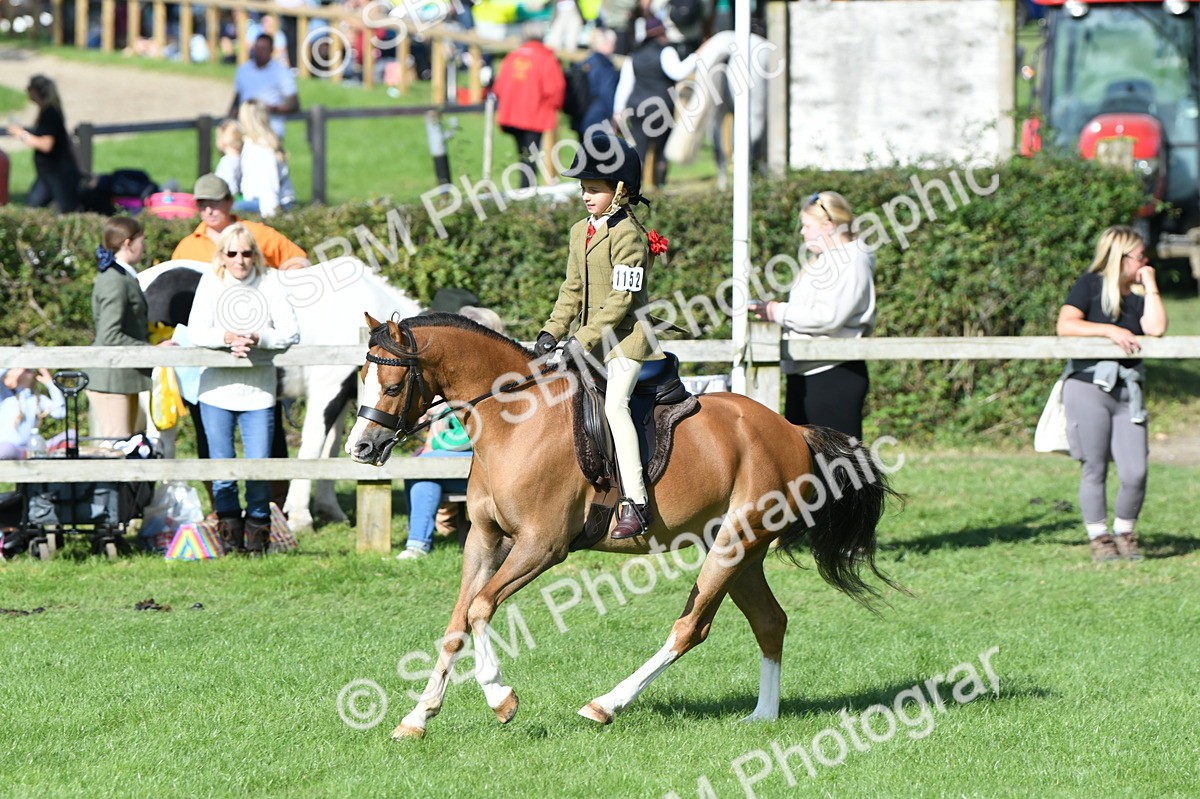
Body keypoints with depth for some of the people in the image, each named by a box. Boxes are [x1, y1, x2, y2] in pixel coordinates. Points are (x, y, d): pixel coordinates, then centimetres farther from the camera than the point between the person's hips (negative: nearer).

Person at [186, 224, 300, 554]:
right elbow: (196, 331, -8)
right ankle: (229, 526, 20)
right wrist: (227, 338, -26)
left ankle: (257, 530, 15)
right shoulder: (210, 283, 1)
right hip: (217, 390, 0)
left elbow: (291, 332, -7)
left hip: (258, 392, 0)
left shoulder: (270, 282, -1)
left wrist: (258, 339, -24)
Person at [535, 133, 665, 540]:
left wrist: (584, 340, -21)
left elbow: (622, 298, -18)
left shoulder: (627, 234, -14)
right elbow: (573, 290, 18)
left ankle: (635, 502, -32)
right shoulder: (581, 231, 12)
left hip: (625, 336, -10)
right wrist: (552, 333, 5)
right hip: (591, 337, 10)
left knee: (614, 403, -27)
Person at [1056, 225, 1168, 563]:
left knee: (1135, 472, -6)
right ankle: (1098, 539, 9)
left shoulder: (1138, 294, 15)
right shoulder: (1091, 285, 2)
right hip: (1089, 386, -4)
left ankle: (1124, 535, 13)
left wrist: (1150, 285, 2)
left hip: (1128, 392, 4)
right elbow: (1066, 325, -11)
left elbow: (1156, 328, -3)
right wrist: (1110, 331, -18)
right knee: (1095, 469, -1)